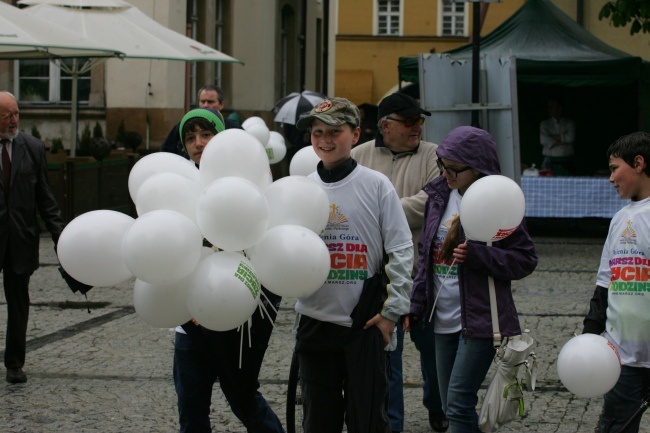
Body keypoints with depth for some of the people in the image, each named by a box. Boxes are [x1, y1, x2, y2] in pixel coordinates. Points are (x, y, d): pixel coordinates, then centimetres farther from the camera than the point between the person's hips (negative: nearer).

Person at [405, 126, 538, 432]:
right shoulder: (439, 196, 8)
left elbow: (525, 260, -9)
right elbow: (425, 255, 16)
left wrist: (476, 255, -21)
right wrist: (416, 304, 13)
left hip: (479, 321, -7)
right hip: (444, 320, 7)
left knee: (458, 403, -13)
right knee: (449, 405, 11)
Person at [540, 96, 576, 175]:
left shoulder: (570, 123, 9)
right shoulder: (544, 124, 10)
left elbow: (571, 137, -8)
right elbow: (544, 140, -6)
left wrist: (553, 136, -4)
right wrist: (562, 140, -5)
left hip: (566, 162, 0)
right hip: (551, 162, 0)